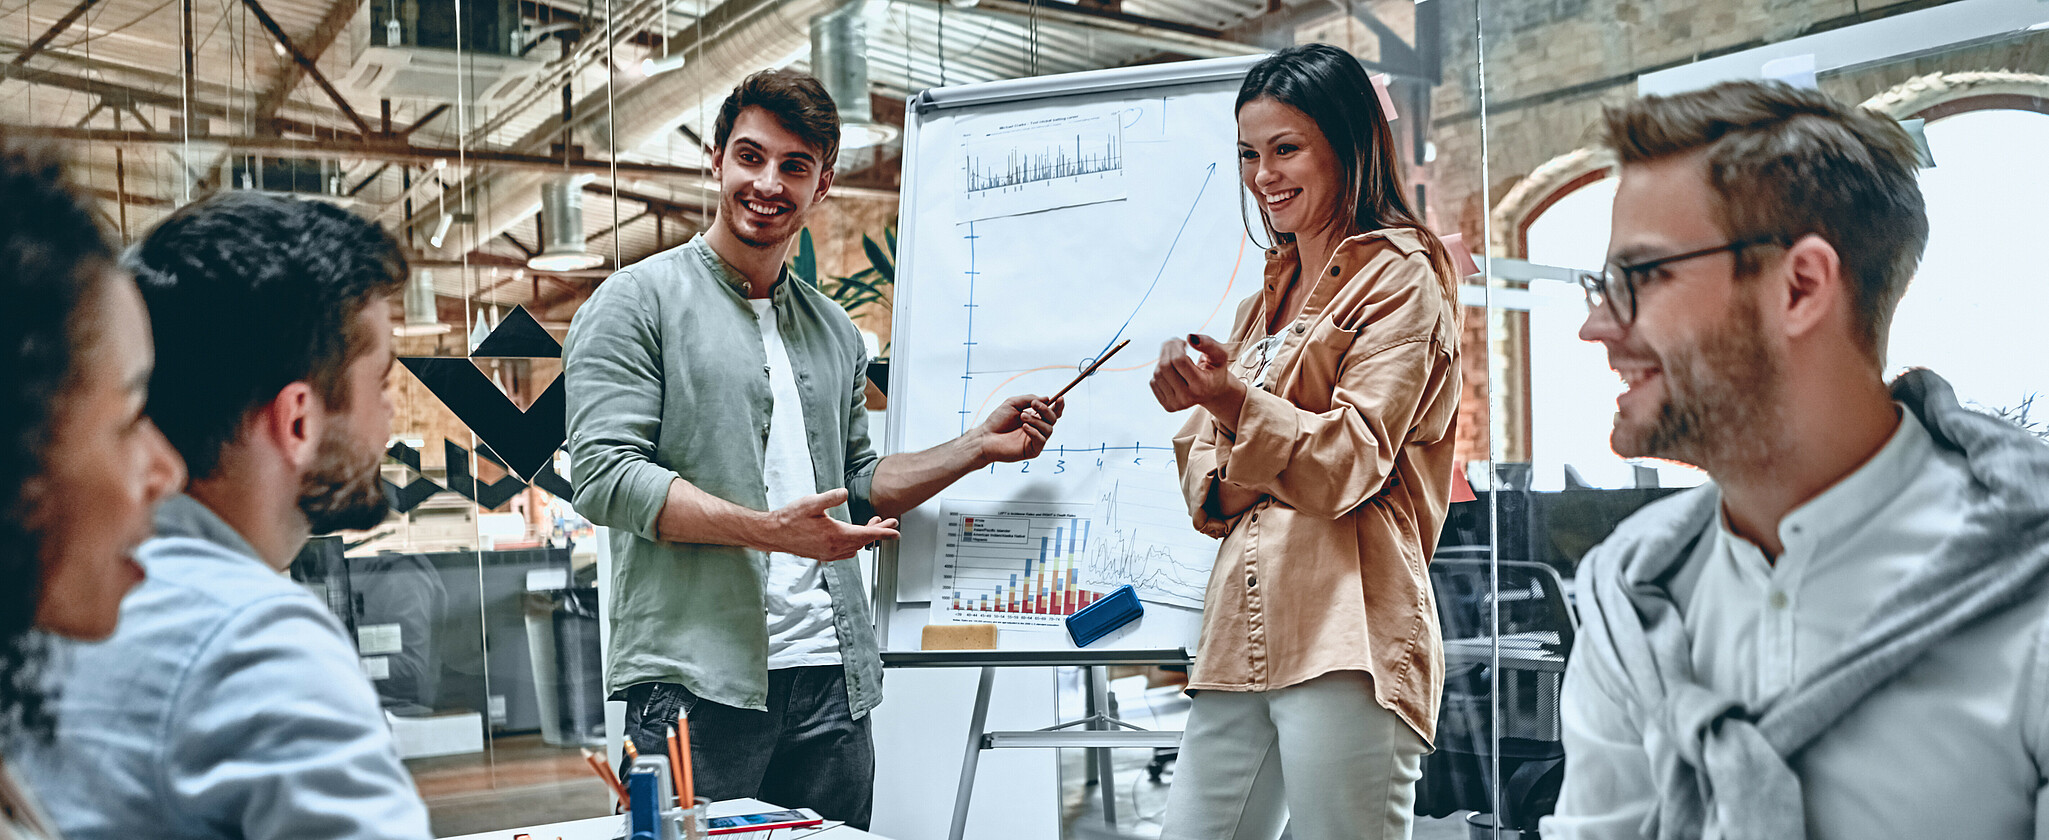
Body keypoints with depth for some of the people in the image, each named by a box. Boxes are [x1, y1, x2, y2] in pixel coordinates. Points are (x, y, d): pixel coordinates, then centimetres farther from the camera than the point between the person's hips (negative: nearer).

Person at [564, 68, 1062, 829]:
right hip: (695, 684, -5)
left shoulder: (834, 332, 18)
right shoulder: (639, 302, 0)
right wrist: (770, 530, -20)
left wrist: (981, 446, 13)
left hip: (831, 684, 6)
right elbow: (605, 476, -11)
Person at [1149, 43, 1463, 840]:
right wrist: (1222, 483, -1)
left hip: (1343, 638, -7)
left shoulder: (1400, 278, 1)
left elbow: (1354, 460, -11)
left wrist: (1235, 402, -27)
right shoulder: (1269, 296, 23)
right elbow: (1201, 470, 23)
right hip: (1240, 634, 7)